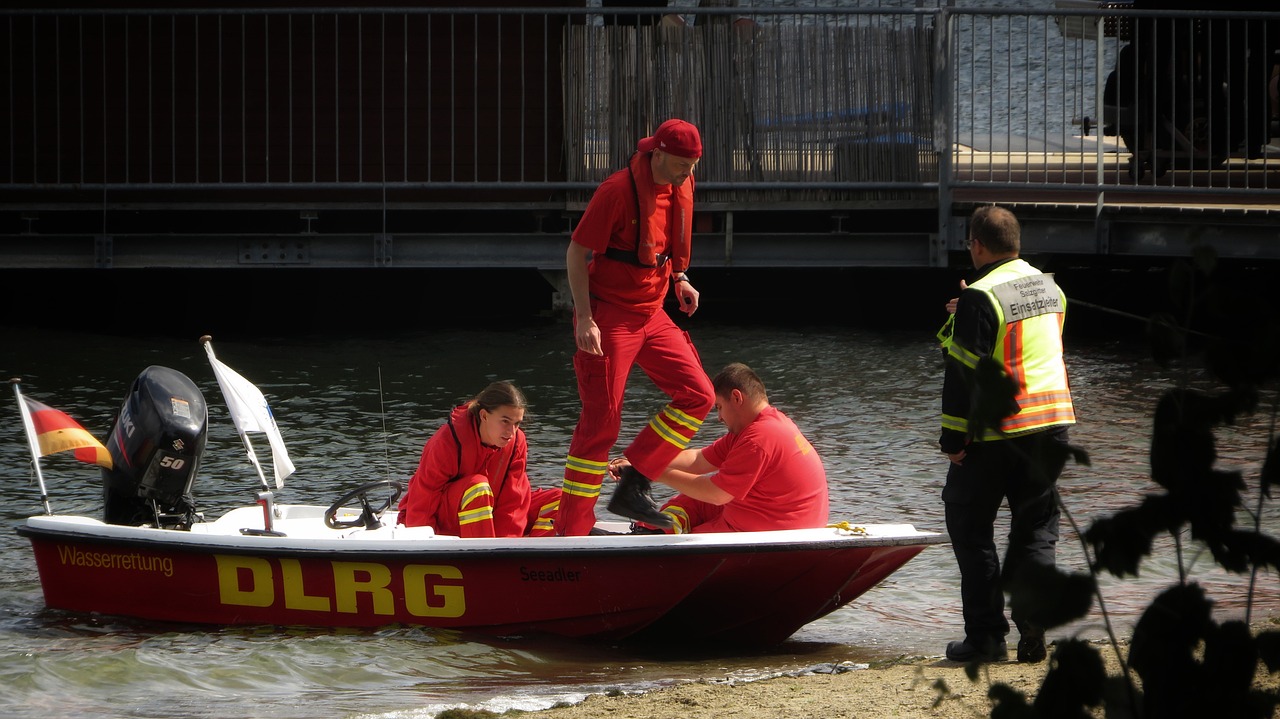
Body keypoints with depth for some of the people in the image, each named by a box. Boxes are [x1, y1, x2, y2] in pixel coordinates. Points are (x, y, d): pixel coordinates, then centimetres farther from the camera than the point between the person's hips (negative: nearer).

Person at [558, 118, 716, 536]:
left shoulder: (681, 188, 4)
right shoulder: (618, 191, -19)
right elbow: (576, 253, -16)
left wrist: (679, 278, 7)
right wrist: (585, 319, -22)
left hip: (652, 315, 8)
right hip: (608, 317, -8)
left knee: (697, 395, 1)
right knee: (601, 422, -8)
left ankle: (631, 489, 5)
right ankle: (570, 531, -2)